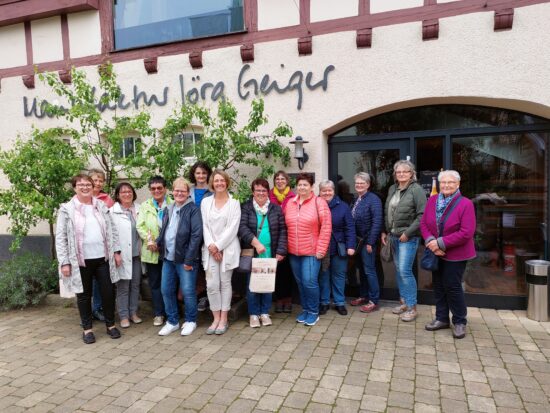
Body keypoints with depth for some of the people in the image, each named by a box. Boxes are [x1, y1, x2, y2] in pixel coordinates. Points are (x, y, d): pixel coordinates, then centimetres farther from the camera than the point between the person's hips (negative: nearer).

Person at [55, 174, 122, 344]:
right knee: (84, 295, 10)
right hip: (80, 261, -2)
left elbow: (112, 230, 10)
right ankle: (87, 328, 26)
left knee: (108, 292, 7)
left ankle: (111, 325, 24)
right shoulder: (67, 209, -3)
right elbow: (60, 238, -5)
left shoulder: (102, 207, 7)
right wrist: (64, 262, -9)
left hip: (103, 258, 3)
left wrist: (116, 251, 5)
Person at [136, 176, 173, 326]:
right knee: (155, 283, 9)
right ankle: (158, 314, 20)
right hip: (151, 250, 2)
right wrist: (149, 240, -13)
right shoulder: (145, 206, 10)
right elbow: (140, 226, 2)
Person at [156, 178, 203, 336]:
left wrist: (189, 260, -16)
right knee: (166, 290, 11)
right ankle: (172, 321, 27)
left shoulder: (193, 210, -8)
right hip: (168, 258, 6)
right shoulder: (168, 209, 13)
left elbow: (196, 235, -14)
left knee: (188, 291, 1)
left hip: (185, 258, -6)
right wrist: (158, 243, 1)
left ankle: (190, 321, 21)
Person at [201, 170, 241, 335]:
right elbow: (204, 226, 3)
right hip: (210, 249, 2)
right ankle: (216, 318, 14)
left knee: (225, 283, 4)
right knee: (211, 285, 0)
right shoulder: (206, 202, 9)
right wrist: (210, 245, -9)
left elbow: (233, 228, -7)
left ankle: (223, 319, 15)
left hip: (227, 248, -2)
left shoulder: (234, 203, 0)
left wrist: (218, 246, -11)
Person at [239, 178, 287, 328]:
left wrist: (280, 251, -5)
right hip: (251, 253, -2)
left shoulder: (276, 209, 6)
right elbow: (242, 227, -12)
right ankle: (254, 314, 19)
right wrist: (256, 243, -22)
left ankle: (265, 312, 25)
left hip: (270, 254, 2)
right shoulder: (245, 208, 0)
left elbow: (282, 230, 3)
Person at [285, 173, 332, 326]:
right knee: (300, 282, 13)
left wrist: (321, 249, -13)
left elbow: (326, 227, -9)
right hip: (293, 252, 5)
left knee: (309, 282, -7)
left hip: (311, 251, -5)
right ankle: (305, 309, 29)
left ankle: (313, 312, 13)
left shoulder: (319, 202, -6)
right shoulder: (290, 203, 8)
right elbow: (284, 226, 10)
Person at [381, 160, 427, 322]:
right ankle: (403, 301, 27)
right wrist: (385, 231, 12)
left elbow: (422, 215, -16)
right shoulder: (392, 189, 10)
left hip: (408, 237, -7)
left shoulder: (416, 189, -11)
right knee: (398, 270, 13)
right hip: (393, 236, 7)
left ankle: (412, 306, 6)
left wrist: (408, 233, -17)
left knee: (404, 271, -8)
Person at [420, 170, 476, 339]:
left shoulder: (465, 204, -14)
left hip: (456, 254, -5)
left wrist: (440, 243, -23)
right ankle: (442, 318, 28)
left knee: (452, 287, 0)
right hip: (436, 253, 5)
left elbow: (466, 233, -21)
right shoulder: (432, 200, 2)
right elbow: (423, 224, 2)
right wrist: (430, 241, -16)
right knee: (438, 286, 13)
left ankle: (459, 322, 19)